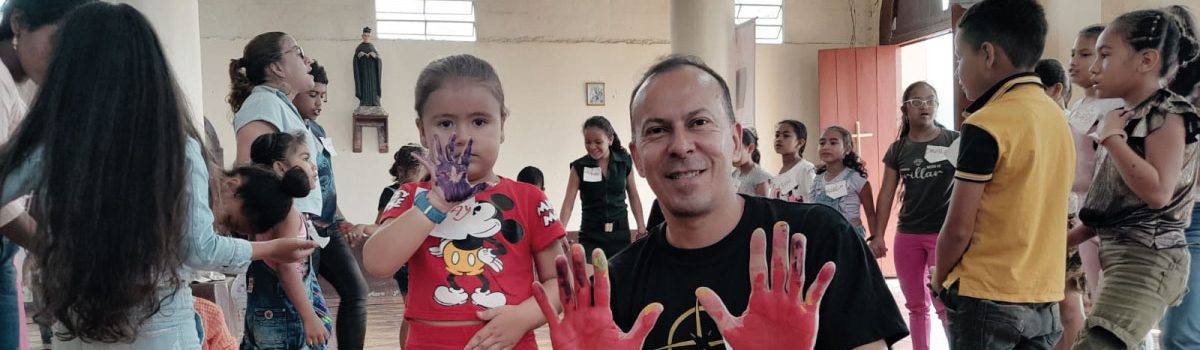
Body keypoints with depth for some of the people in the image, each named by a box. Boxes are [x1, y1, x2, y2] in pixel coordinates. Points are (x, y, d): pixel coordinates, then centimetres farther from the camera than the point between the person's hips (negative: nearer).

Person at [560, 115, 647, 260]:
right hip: (591, 235, -1)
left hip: (620, 233, 1)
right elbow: (568, 201, -8)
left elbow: (633, 196, 9)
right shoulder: (579, 167, -4)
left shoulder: (625, 162, 0)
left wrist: (641, 226, 6)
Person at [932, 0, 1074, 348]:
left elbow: (958, 228, -15)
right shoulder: (1057, 117, 7)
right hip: (1044, 296, 7)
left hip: (987, 297, -7)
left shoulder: (986, 125, -15)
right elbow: (1037, 212, 11)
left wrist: (940, 284, 2)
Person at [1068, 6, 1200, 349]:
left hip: (1149, 258, -9)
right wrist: (1066, 239, 19)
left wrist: (1111, 137, -14)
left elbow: (1157, 192, -22)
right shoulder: (1124, 118, 15)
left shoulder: (1168, 114, -9)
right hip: (1117, 252, 9)